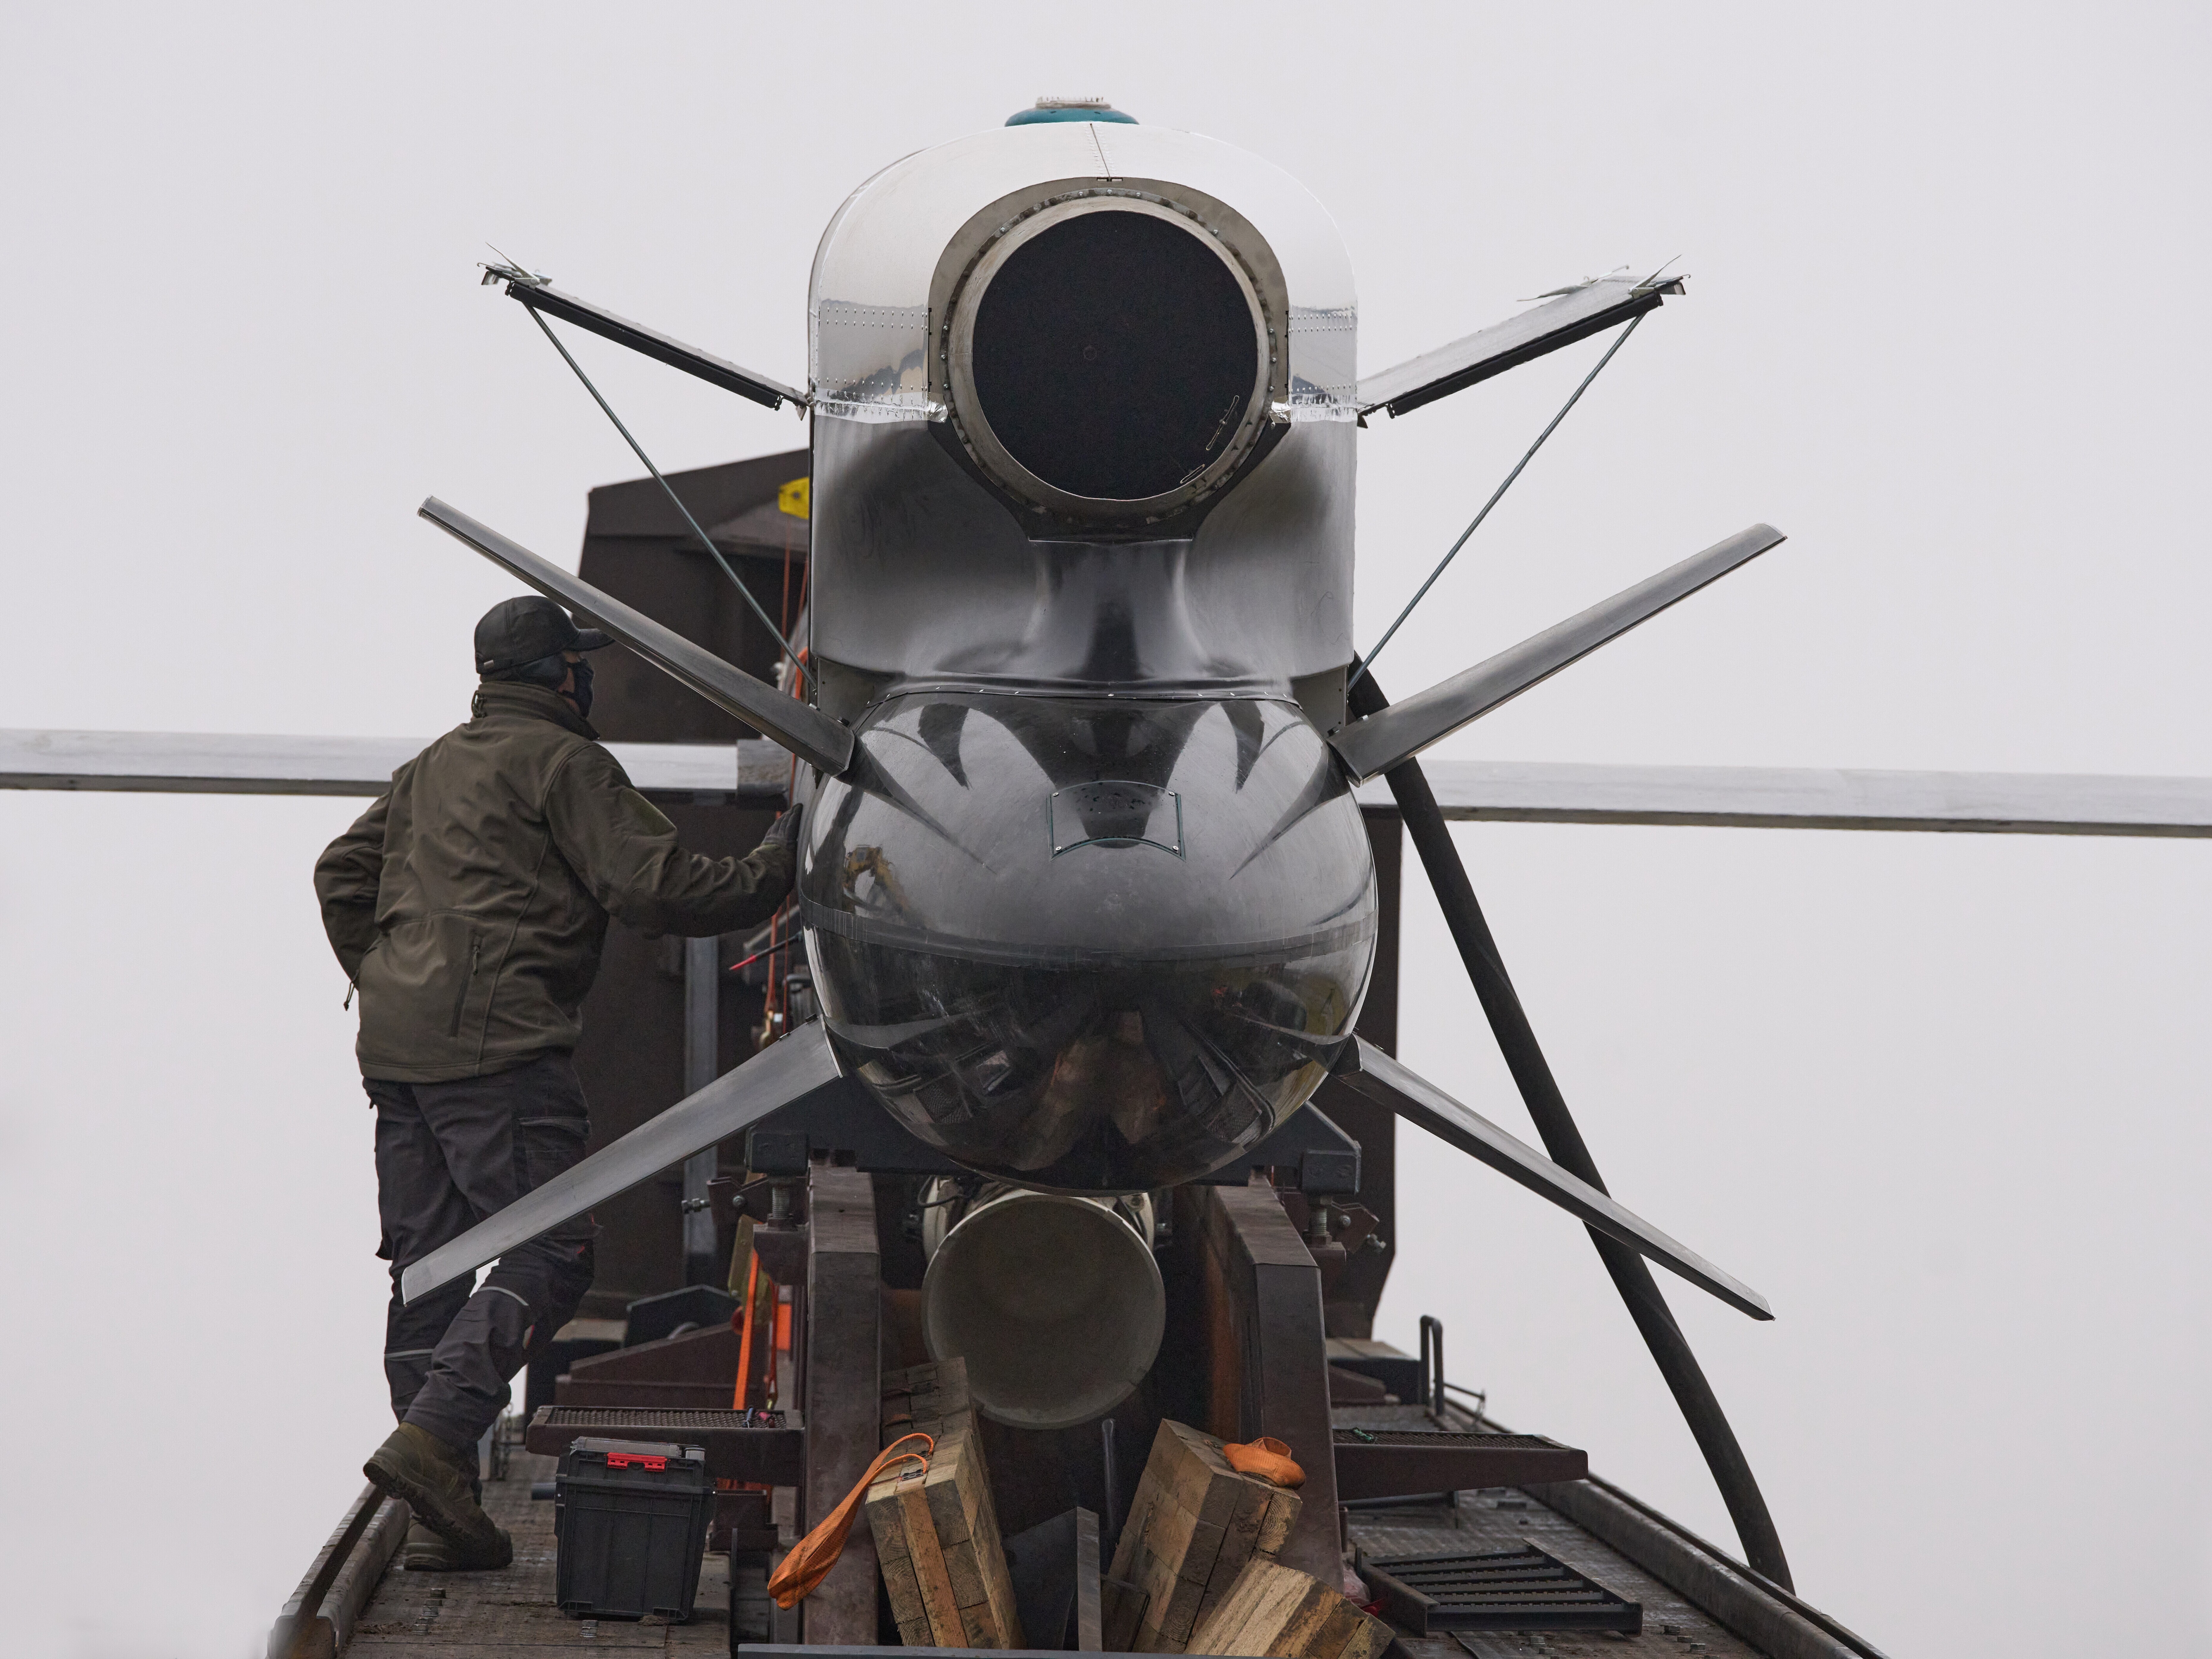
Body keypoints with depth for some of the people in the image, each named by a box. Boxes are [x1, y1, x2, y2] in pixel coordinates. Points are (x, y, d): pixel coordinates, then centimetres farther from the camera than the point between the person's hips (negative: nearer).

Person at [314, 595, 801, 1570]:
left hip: (397, 1048, 9)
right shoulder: (563, 762, -3)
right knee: (548, 1251, -9)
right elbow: (658, 891, -10)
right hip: (497, 1047, -9)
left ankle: (439, 1513, 6)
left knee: (429, 1264, 7)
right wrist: (775, 870, 1)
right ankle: (435, 1436, -25)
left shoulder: (433, 768, 24)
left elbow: (342, 876, 27)